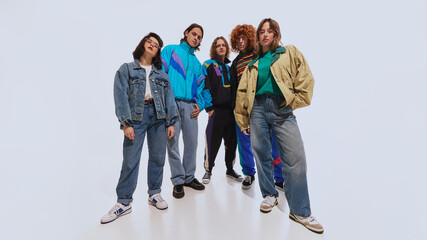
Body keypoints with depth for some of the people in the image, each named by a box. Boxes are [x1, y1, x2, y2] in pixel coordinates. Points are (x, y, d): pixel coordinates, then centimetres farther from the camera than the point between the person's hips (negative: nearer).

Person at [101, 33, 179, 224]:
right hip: (136, 117, -2)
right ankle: (123, 202, 12)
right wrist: (126, 123, -10)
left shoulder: (162, 74, 17)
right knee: (130, 160, -3)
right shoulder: (126, 69, 9)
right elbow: (121, 97, -1)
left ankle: (154, 194, 24)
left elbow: (169, 98, 11)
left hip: (158, 116, 3)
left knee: (158, 157, 6)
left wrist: (171, 122, 1)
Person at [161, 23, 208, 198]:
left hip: (190, 105, 4)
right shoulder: (170, 50, 10)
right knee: (172, 143, -2)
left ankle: (189, 177, 22)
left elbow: (200, 86, 20)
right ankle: (178, 181, 11)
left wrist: (200, 104, 3)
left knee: (192, 143, 5)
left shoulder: (196, 62, 23)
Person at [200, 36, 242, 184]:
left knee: (231, 141, 9)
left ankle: (230, 169, 24)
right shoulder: (208, 65, 3)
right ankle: (208, 170, 14)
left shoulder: (229, 67, 20)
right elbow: (205, 87, -6)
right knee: (213, 141, -4)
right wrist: (209, 108, -13)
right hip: (216, 109, -5)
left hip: (230, 109, 6)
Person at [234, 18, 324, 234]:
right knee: (261, 155, 5)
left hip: (282, 109, -2)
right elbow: (242, 93, 15)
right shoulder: (253, 64, 20)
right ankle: (269, 195, 26)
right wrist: (243, 121, 10)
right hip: (257, 109, 3)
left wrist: (293, 102, -7)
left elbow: (305, 79, 4)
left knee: (295, 158, -10)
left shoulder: (290, 53, 15)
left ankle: (300, 212, 4)